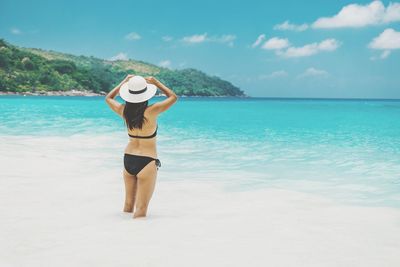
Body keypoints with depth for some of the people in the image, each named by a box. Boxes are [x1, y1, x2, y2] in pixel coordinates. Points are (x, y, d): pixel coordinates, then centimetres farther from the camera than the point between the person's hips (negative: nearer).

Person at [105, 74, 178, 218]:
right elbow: (173, 97, 0)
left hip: (128, 159, 5)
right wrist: (155, 82, 3)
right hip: (147, 162, -5)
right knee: (141, 209, -3)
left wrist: (124, 81, 18)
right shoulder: (151, 111, -16)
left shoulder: (124, 111, -4)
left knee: (128, 204, 18)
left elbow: (108, 98, 18)